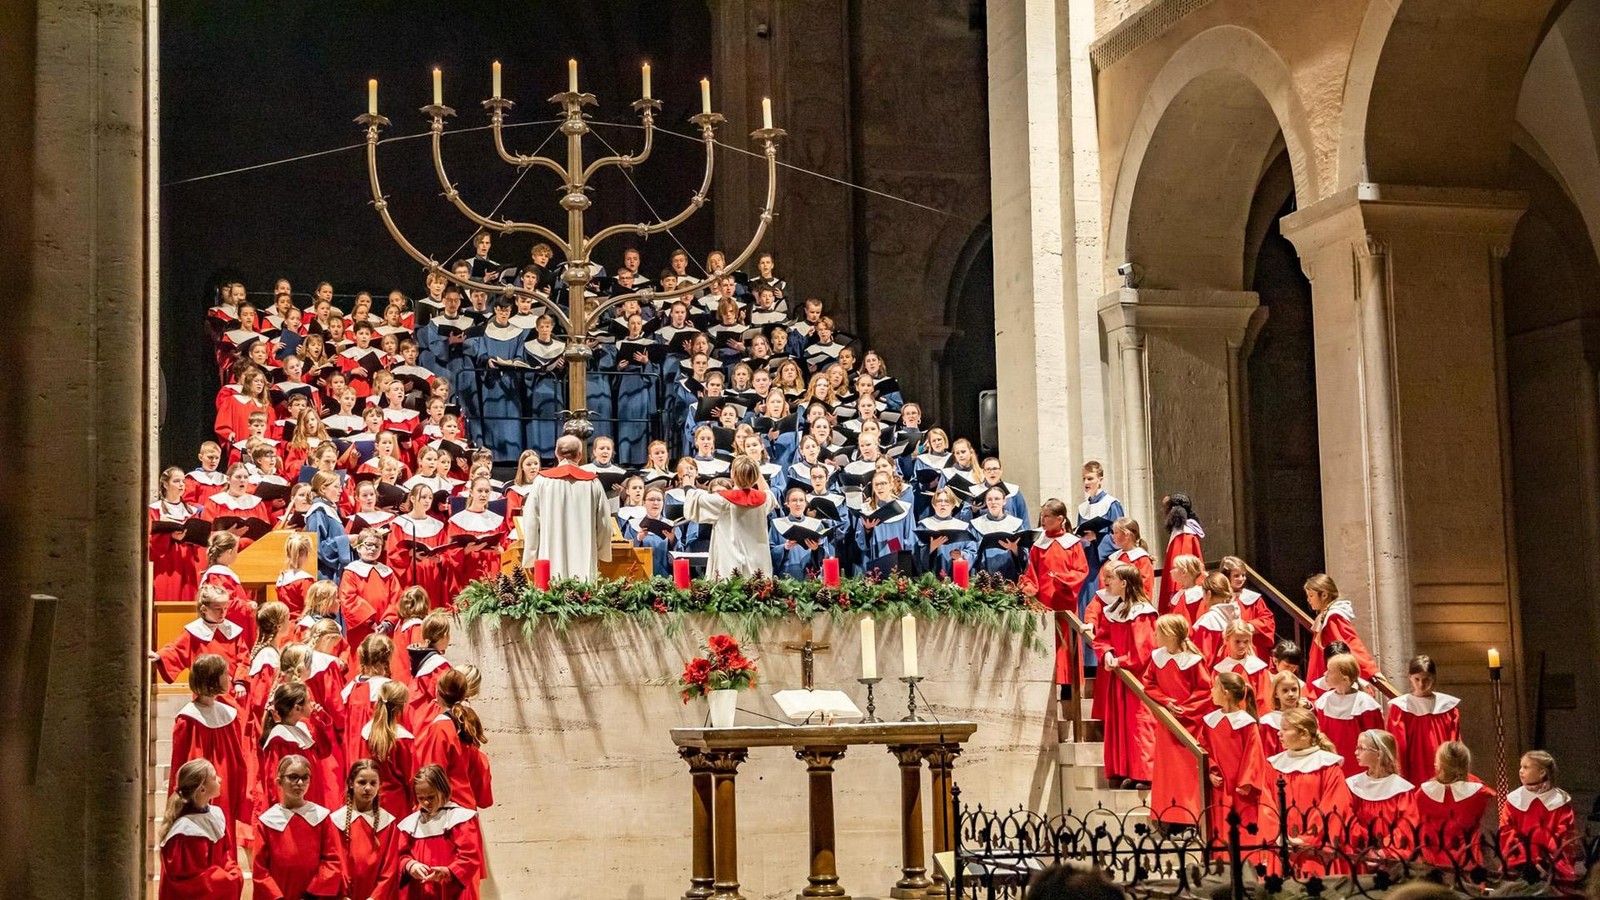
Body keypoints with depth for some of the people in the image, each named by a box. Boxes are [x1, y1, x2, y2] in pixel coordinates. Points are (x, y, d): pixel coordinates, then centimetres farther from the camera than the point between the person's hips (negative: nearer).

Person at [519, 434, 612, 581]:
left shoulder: (543, 481, -1)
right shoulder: (592, 483, 1)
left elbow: (530, 522, 1)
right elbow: (604, 523, 8)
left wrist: (530, 558, 10)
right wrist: (601, 553, 23)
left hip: (551, 559, 0)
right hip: (584, 562, 1)